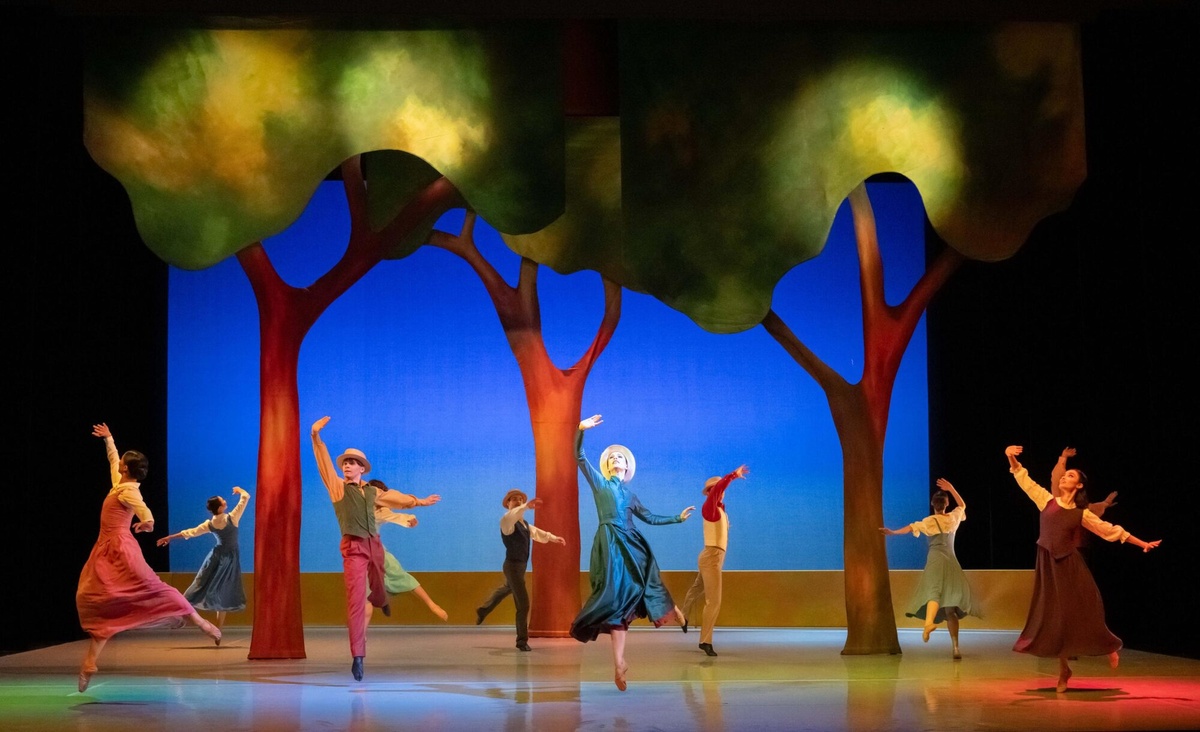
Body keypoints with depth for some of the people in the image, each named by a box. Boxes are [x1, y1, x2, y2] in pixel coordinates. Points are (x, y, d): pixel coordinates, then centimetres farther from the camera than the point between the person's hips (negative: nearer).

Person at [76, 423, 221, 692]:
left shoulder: (129, 491, -12)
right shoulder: (119, 484, 12)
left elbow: (143, 509, -33)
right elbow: (112, 459, 33)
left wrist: (146, 522, -54)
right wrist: (108, 439, 44)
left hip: (120, 549, -9)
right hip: (107, 549, 9)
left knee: (151, 588, -13)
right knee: (95, 599, 3)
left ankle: (200, 622, -10)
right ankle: (89, 663, 2)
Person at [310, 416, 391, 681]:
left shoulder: (372, 490, 10)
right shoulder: (338, 487, -1)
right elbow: (324, 464, -13)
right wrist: (316, 437, -27)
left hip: (374, 544, 5)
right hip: (354, 547, -5)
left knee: (377, 585, 26)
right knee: (355, 600, -12)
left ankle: (381, 600, 67)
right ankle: (358, 656, -14)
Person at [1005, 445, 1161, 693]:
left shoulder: (1082, 514, 0)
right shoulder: (1047, 500, 4)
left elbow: (1111, 530, 5)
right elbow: (1024, 480, 1)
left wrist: (1142, 544, 4)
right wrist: (1012, 459, -16)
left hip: (1070, 567, -2)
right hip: (1048, 566, 2)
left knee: (1077, 615, 1)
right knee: (1054, 617, 6)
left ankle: (1111, 647, 28)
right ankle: (1064, 670, 19)